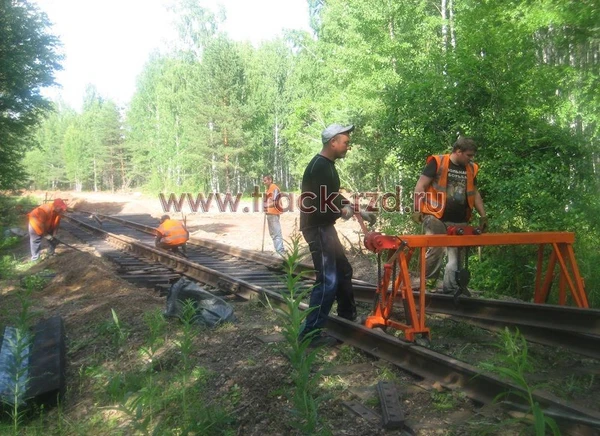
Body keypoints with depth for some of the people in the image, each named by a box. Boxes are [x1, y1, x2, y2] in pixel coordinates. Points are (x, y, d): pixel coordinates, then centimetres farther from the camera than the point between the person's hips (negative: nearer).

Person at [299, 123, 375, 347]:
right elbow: (321, 204, -25)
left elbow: (335, 197, 22)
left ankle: (348, 317, 33)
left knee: (343, 271, 19)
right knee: (327, 280, -10)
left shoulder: (327, 165, 13)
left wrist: (361, 212, 16)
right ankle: (310, 334, -4)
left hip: (324, 227, 11)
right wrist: (344, 210, -7)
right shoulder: (320, 167, -20)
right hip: (318, 228, -11)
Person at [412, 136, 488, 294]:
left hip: (459, 222, 6)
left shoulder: (471, 169, 12)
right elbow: (420, 186, -7)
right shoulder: (437, 162, -6)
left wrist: (483, 216, 17)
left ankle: (451, 287, 17)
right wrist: (418, 209, -14)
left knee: (457, 256, 8)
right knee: (435, 250, -7)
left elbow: (475, 194, 21)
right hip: (436, 218, -6)